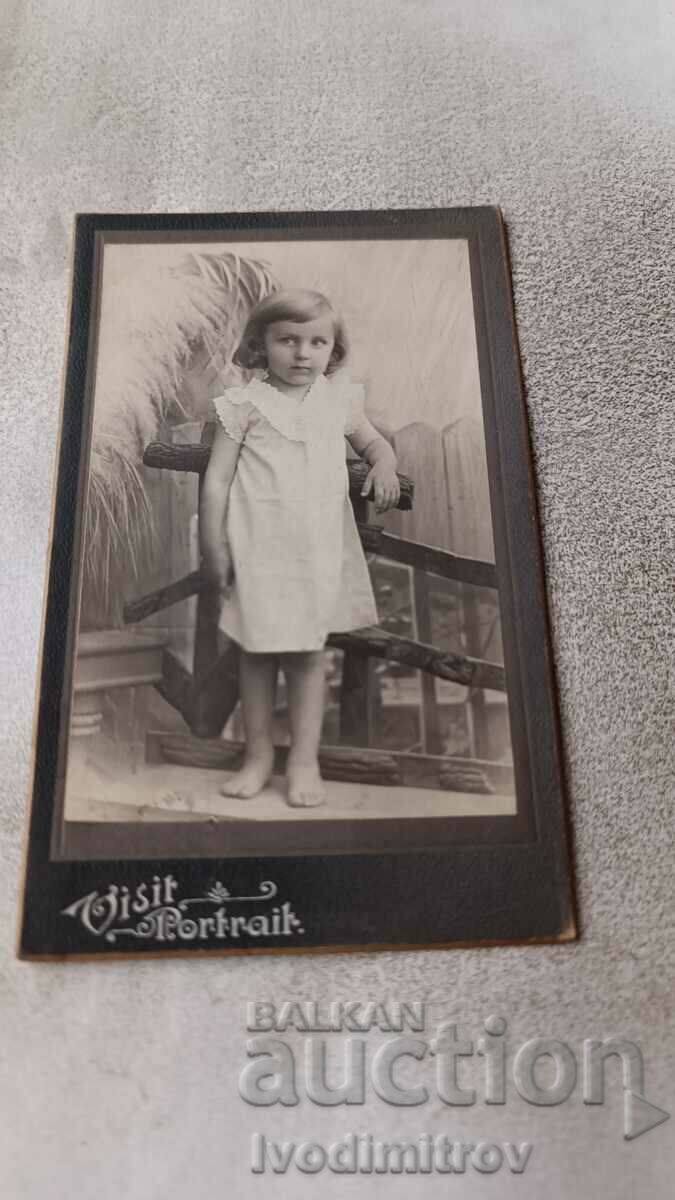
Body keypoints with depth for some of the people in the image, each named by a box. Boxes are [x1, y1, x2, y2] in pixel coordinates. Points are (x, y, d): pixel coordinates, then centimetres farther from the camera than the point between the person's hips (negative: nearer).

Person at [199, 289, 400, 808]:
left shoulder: (339, 399, 7)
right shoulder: (245, 404, -3)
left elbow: (374, 442, 22)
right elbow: (217, 479, -2)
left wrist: (384, 465, -2)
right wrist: (213, 547, -5)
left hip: (320, 550, 2)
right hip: (259, 550, -2)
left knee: (308, 653, 8)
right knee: (257, 652, 8)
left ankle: (305, 759, 20)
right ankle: (259, 755, 25)